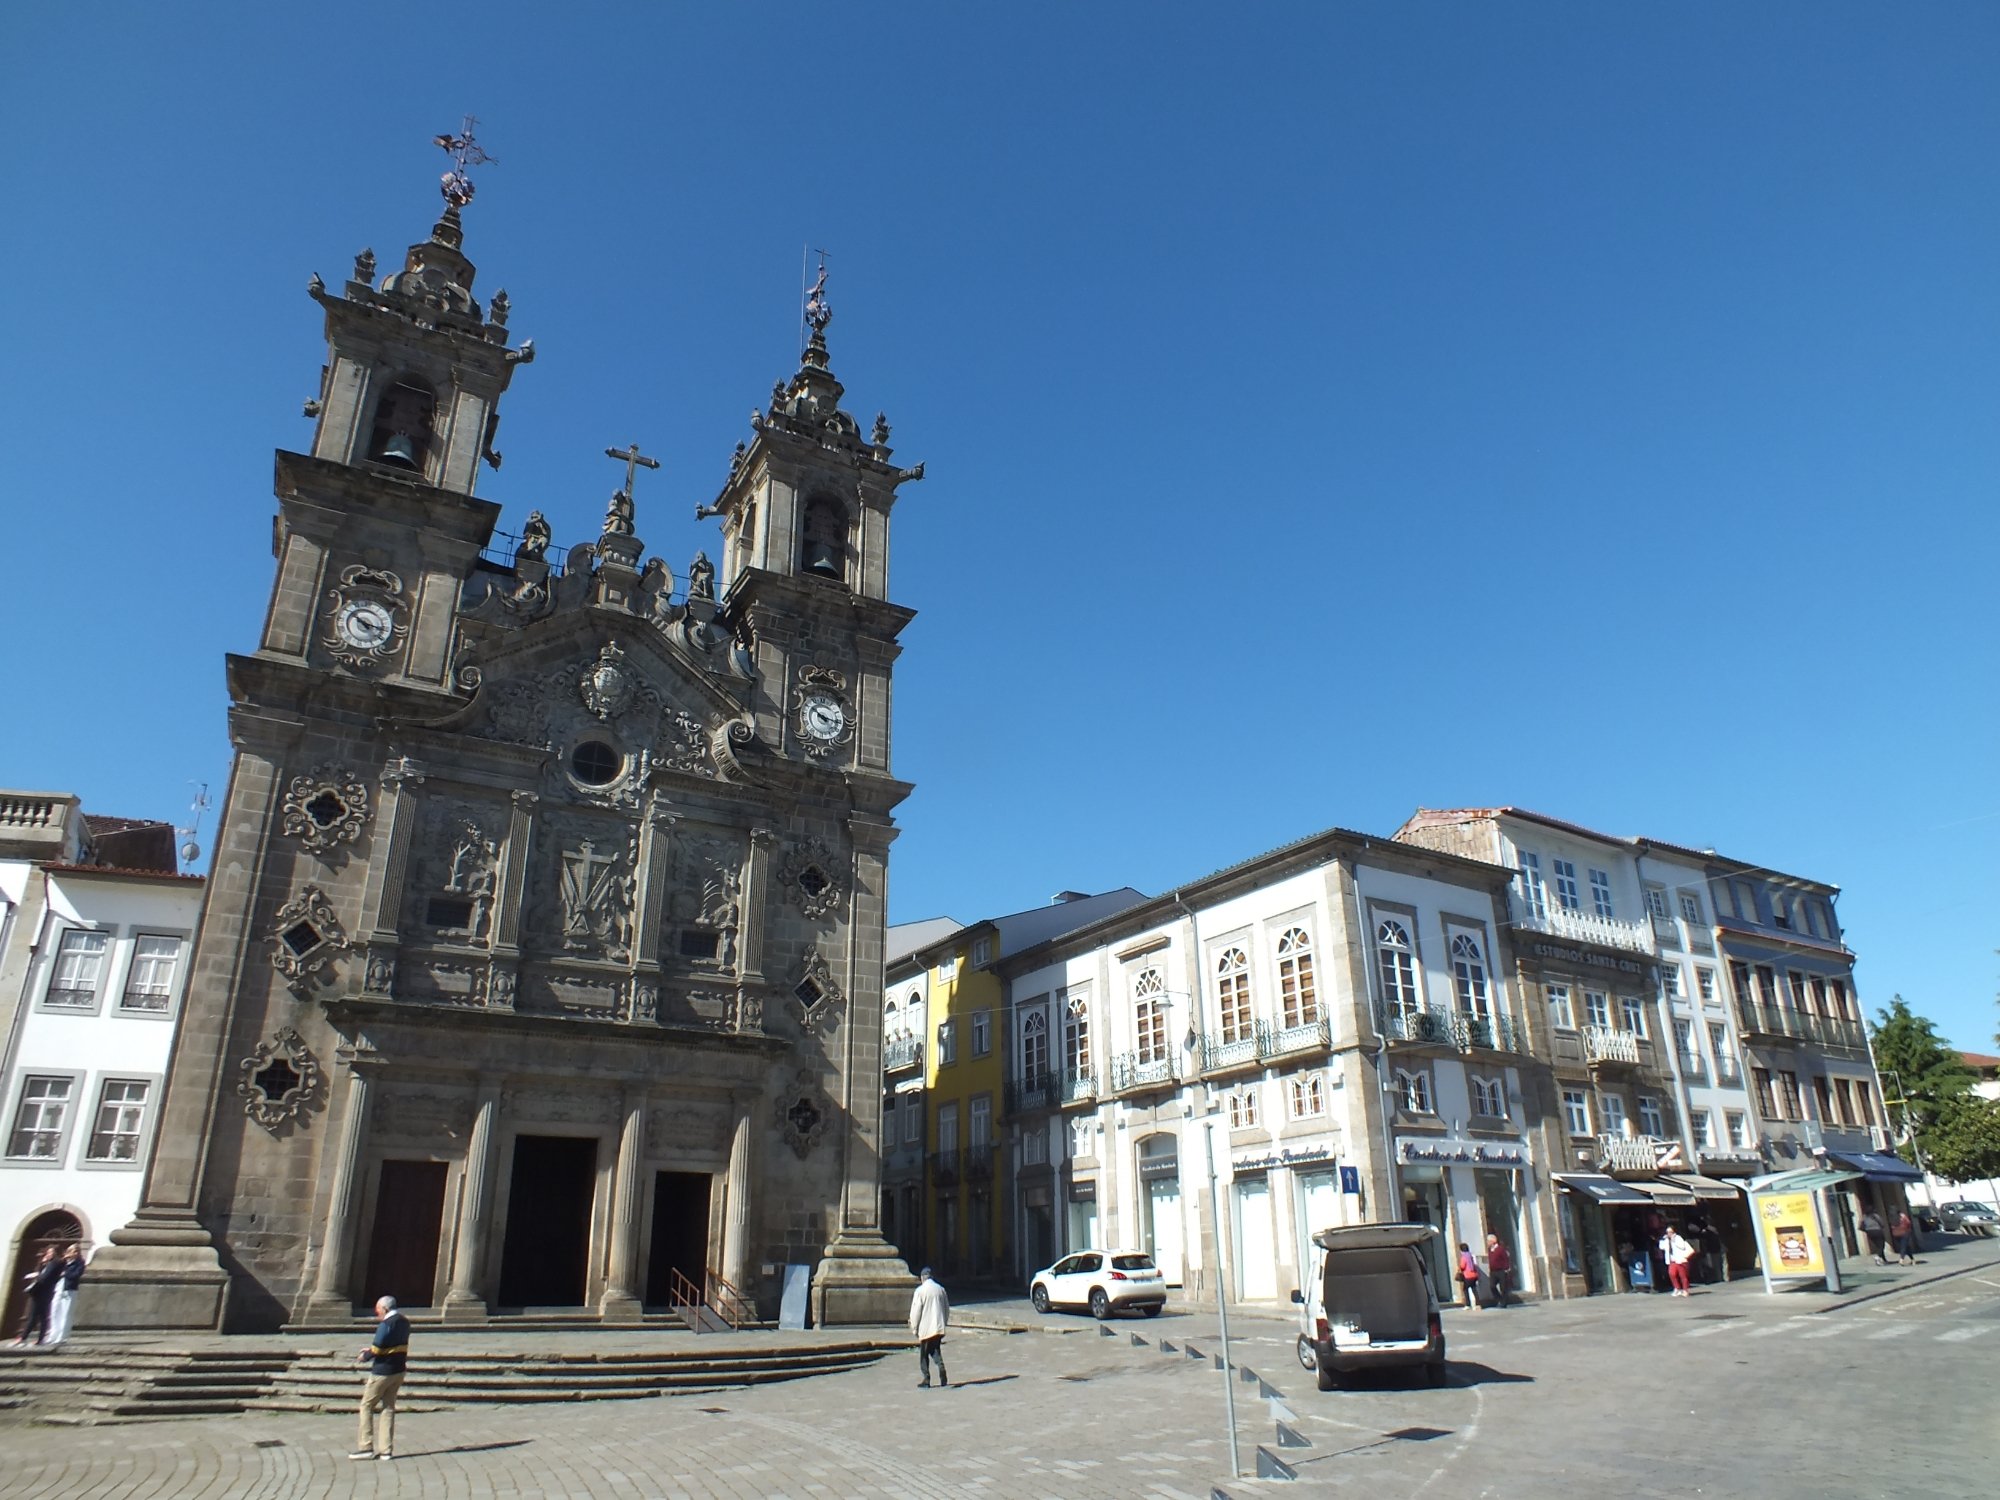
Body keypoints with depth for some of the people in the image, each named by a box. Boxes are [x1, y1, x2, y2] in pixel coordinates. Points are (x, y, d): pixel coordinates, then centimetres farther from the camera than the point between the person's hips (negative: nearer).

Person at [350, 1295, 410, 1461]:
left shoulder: (386, 1324, -18)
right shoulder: (404, 1322, 9)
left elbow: (376, 1349, -20)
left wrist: (364, 1357, 0)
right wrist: (371, 1350, 15)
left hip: (382, 1371, -8)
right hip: (399, 1371, 8)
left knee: (367, 1406, 7)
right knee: (388, 1408, 12)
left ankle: (366, 1447, 7)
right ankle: (386, 1450, 11)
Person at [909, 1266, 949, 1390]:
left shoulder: (920, 1290, -10)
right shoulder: (941, 1289, 6)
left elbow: (915, 1311, -9)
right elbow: (947, 1309, 13)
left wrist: (914, 1328, 1)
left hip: (925, 1328, -4)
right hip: (939, 1328, 4)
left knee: (924, 1354, 7)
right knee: (936, 1350, 16)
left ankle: (926, 1380, 8)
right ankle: (941, 1368, -9)